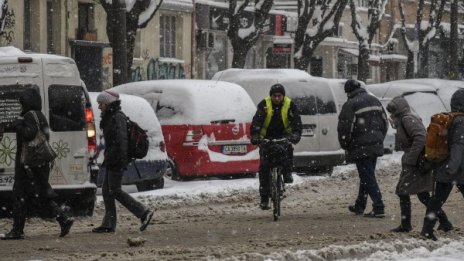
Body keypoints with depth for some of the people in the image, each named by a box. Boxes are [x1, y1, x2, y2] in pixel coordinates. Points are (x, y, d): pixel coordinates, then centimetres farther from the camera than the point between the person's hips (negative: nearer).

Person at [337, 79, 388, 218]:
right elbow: (385, 123, 19)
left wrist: (345, 146, -1)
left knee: (368, 177, -6)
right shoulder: (375, 101, 12)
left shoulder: (350, 105, -13)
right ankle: (360, 206, 31)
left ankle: (379, 208, -13)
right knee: (366, 176, 19)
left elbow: (344, 128, -15)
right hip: (376, 146, 8)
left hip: (361, 148, -8)